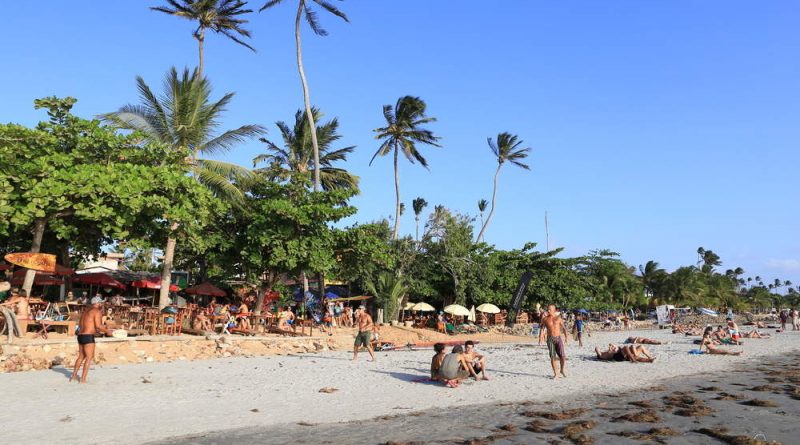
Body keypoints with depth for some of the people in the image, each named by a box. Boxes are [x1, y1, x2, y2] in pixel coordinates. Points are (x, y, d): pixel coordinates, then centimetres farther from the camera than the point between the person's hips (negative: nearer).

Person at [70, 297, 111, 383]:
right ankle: (83, 379, -5)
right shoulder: (97, 312, -9)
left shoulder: (85, 311, 19)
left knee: (81, 356, 21)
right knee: (89, 357, -3)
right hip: (88, 337, -9)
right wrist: (107, 331, -4)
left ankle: (74, 375, 27)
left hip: (80, 335, 9)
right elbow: (98, 325, -18)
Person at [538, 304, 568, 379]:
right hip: (550, 339, 0)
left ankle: (562, 370, 20)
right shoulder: (545, 319, 4)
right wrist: (540, 338, -12)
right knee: (552, 357, 0)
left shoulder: (558, 318, 4)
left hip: (558, 338, 0)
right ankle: (555, 374, 11)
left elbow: (563, 328, 10)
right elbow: (542, 329, 0)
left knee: (562, 356, -7)